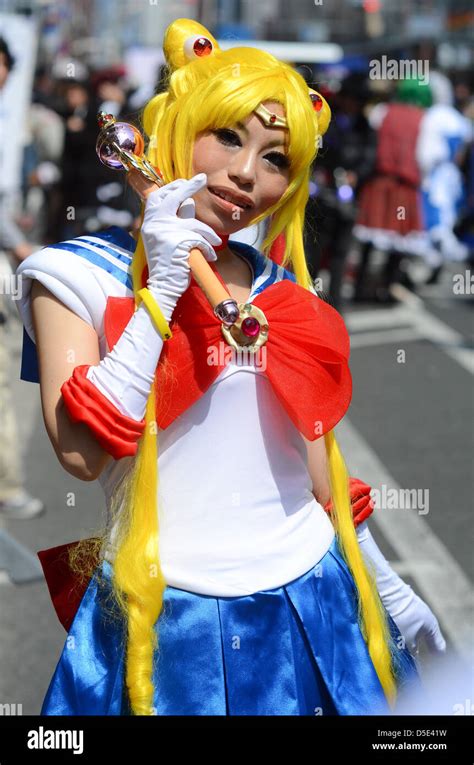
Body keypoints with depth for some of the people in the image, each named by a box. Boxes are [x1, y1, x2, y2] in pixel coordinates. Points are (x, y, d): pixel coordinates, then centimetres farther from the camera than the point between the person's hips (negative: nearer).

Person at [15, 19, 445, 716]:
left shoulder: (280, 288, 9)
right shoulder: (78, 275, -5)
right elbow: (82, 452, -19)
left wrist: (381, 579, 20)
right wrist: (161, 289, -17)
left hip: (311, 603, 5)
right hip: (171, 618, -5)